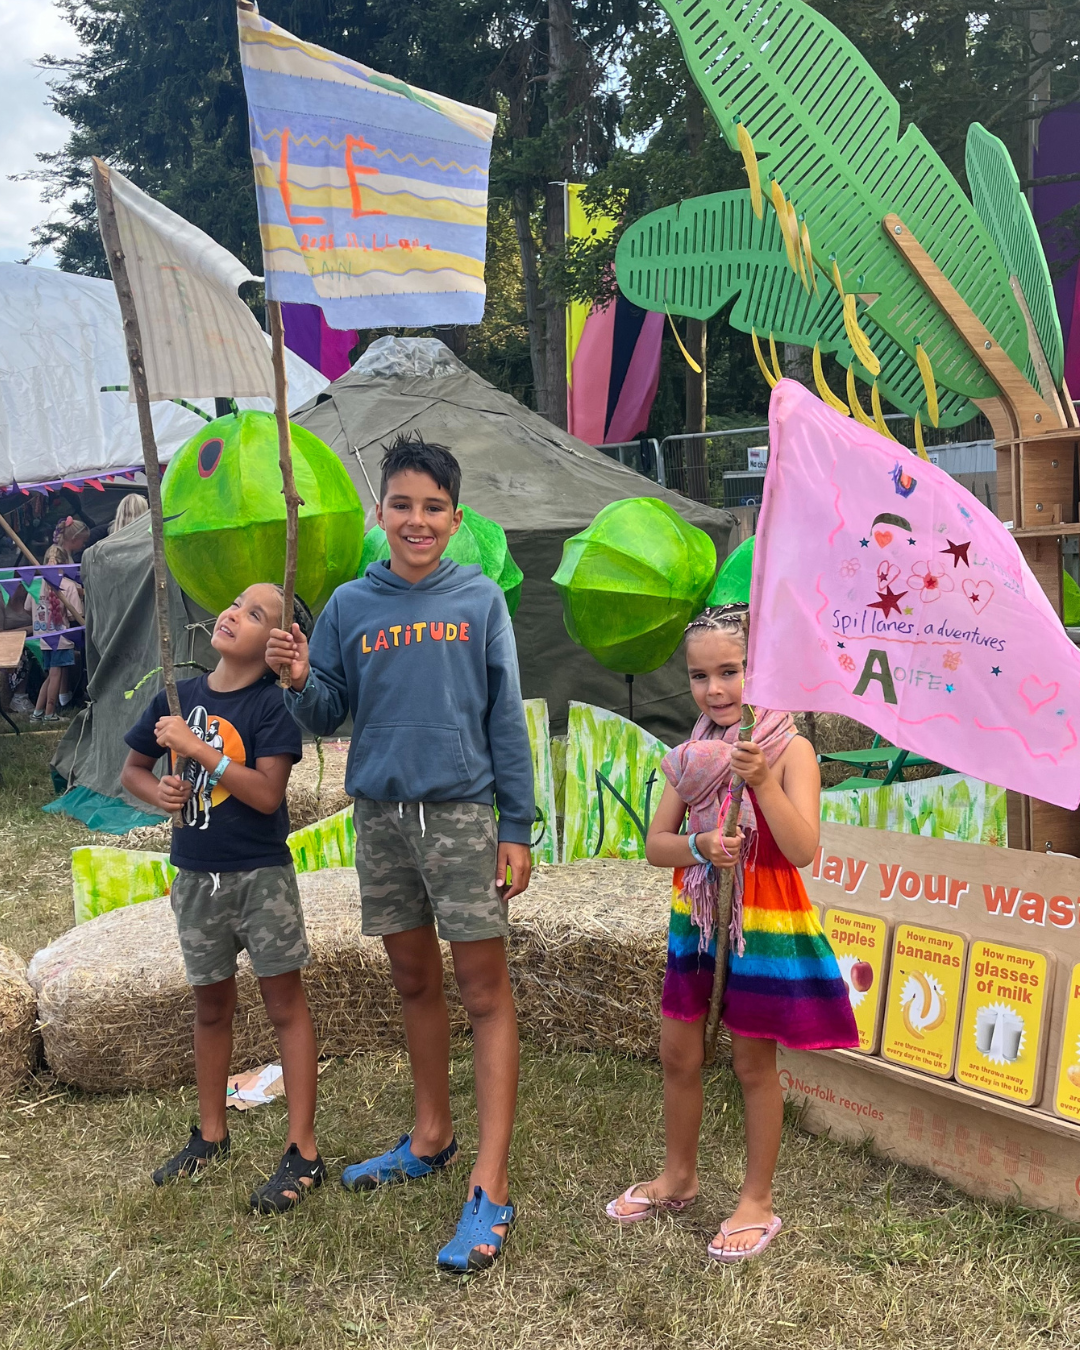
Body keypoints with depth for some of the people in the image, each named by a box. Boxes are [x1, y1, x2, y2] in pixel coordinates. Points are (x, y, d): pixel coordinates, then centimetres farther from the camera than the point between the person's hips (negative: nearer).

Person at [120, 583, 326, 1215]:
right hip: (197, 877, 5)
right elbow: (133, 768, 14)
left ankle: (303, 1151, 8)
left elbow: (267, 793, -21)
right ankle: (212, 1135, 33)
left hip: (262, 874, -5)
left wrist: (197, 747, -23)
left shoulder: (274, 704, -12)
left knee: (285, 1002, 1)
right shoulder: (179, 697, 3)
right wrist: (158, 791, -7)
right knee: (212, 1004, 18)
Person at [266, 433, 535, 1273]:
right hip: (380, 817, 4)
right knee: (414, 983, 16)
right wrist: (300, 682, -14)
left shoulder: (480, 599, -1)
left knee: (485, 992, -3)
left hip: (461, 813, -3)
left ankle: (491, 1187, -1)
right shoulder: (349, 606, 6)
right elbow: (328, 716, 8)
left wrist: (517, 828, -4)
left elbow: (506, 719, -1)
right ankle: (431, 1138, 33)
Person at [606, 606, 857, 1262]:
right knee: (678, 1055, 15)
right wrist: (699, 846, -20)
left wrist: (763, 781, -35)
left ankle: (758, 1202, 25)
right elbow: (656, 844, 0)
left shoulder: (790, 749, -14)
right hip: (697, 919, 5)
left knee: (754, 1063, 8)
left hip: (765, 924, -5)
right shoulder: (694, 754, 1)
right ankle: (678, 1177, 37)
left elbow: (804, 850, -24)